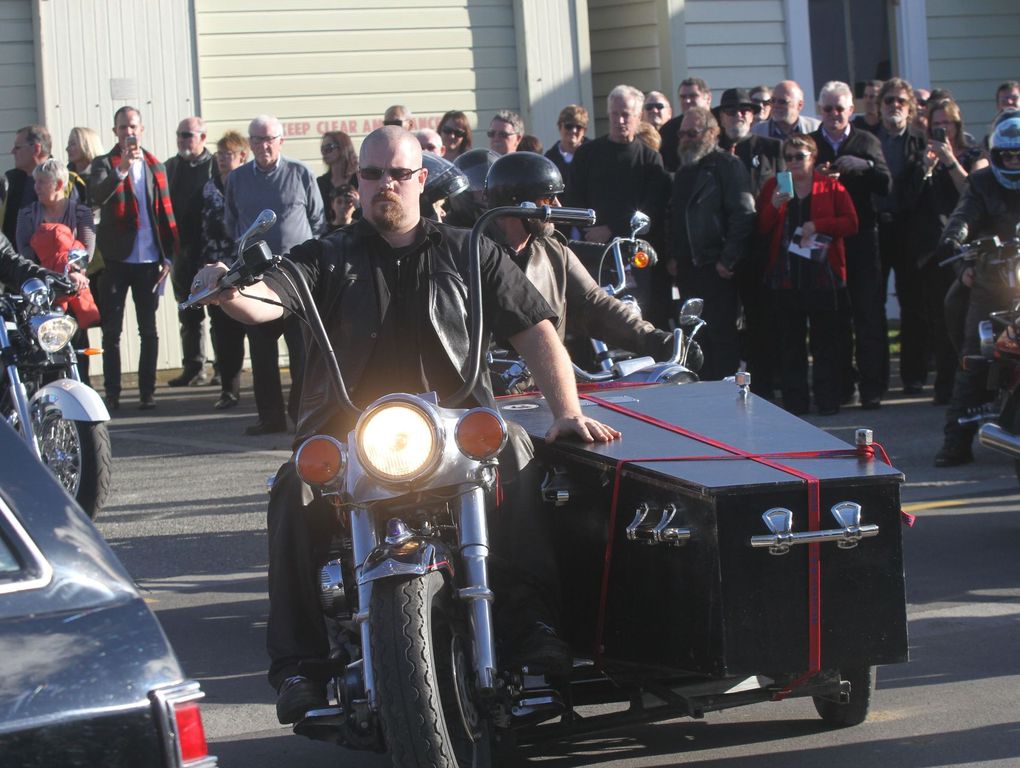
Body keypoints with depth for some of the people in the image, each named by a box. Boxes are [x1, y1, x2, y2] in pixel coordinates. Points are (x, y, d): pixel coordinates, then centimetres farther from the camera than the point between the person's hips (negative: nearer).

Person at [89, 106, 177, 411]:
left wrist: (168, 256, 5)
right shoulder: (104, 165, 2)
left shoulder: (156, 167, 12)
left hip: (148, 260, 3)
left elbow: (166, 213, 12)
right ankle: (112, 393, 2)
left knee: (149, 330, 4)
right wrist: (121, 169, -32)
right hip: (116, 260, -2)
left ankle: (147, 391, 8)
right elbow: (97, 196, -19)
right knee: (111, 331, 0)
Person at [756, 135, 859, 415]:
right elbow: (761, 228, 4)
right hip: (785, 275, 2)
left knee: (826, 341, -1)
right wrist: (774, 206, -13)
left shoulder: (831, 187, 5)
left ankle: (827, 399, 4)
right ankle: (794, 400, 8)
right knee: (790, 342, 3)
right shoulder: (774, 186, 11)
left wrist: (817, 225, -14)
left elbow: (851, 223, -3)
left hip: (824, 274, -2)